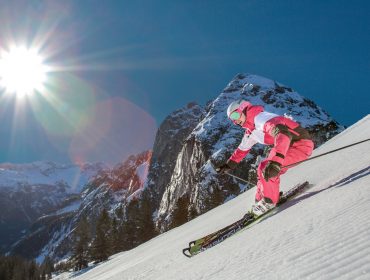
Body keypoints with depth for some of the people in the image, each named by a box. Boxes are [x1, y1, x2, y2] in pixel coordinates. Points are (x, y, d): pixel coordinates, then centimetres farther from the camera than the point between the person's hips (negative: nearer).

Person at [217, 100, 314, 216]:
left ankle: (269, 201, -3)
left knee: (265, 168, -18)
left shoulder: (260, 118, -21)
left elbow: (283, 134, -38)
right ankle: (261, 200, 25)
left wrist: (276, 162, -48)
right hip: (289, 146, 9)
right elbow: (242, 149, 28)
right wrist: (229, 165, 30)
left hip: (302, 144, -9)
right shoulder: (251, 131, 10)